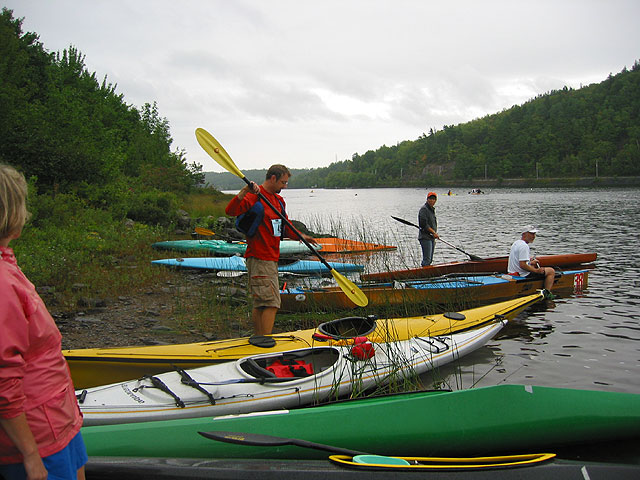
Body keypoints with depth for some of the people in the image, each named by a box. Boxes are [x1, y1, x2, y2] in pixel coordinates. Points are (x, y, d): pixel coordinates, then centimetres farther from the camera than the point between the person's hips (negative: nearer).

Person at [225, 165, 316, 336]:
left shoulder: (279, 200, 18)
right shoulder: (254, 196, -11)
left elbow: (285, 228, 24)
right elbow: (230, 211, -25)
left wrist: (301, 236, 8)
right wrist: (244, 191, -38)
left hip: (271, 258, 10)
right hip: (259, 259, -10)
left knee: (260, 304, 15)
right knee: (271, 303, -12)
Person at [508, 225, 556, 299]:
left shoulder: (516, 243, 11)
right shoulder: (524, 246, -21)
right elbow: (522, 265, -27)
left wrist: (530, 262, 24)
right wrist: (536, 271, -17)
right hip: (524, 275, -10)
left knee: (534, 266, 37)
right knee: (551, 271, 1)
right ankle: (547, 293, -3)